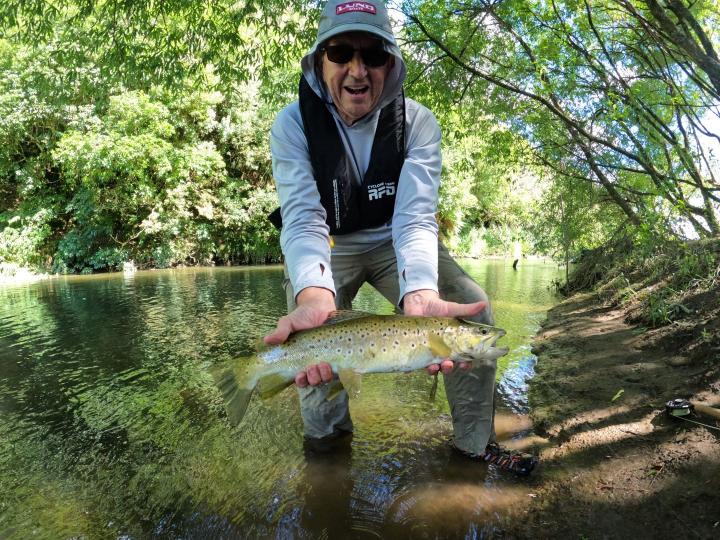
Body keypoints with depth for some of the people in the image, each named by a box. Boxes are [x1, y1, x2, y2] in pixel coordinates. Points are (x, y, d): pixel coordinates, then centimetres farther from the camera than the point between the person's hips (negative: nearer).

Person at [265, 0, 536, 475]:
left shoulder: (417, 122, -17)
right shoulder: (293, 124, -18)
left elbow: (414, 216, -30)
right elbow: (303, 218, -31)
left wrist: (418, 293, -51)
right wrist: (314, 296, -52)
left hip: (393, 239, 1)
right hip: (325, 245, 0)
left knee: (472, 305, -17)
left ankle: (475, 442, 1)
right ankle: (328, 450, 17)